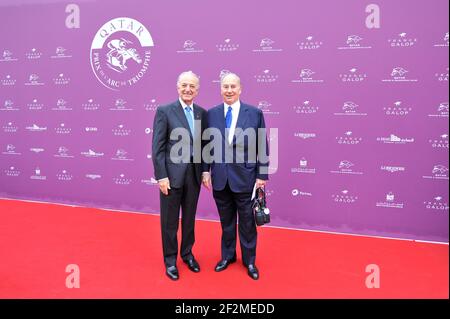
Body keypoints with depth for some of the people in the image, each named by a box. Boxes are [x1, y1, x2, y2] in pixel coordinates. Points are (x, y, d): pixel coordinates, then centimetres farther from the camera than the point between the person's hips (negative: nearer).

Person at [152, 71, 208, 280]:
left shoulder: (202, 113, 6)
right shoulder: (164, 111, -7)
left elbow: (204, 145, 11)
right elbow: (157, 147, -10)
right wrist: (161, 176, -14)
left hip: (194, 174, 4)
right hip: (172, 174, -4)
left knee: (189, 217, 17)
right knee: (170, 220, 8)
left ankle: (187, 253, 37)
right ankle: (170, 260, 26)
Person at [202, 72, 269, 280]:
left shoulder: (255, 113, -4)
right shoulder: (211, 114, 2)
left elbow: (262, 147, -3)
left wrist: (262, 175, -5)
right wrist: (206, 170, 2)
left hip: (245, 178, -2)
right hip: (220, 178, 2)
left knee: (247, 223, 11)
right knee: (226, 221, 17)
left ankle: (249, 261, 30)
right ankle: (227, 256, 36)